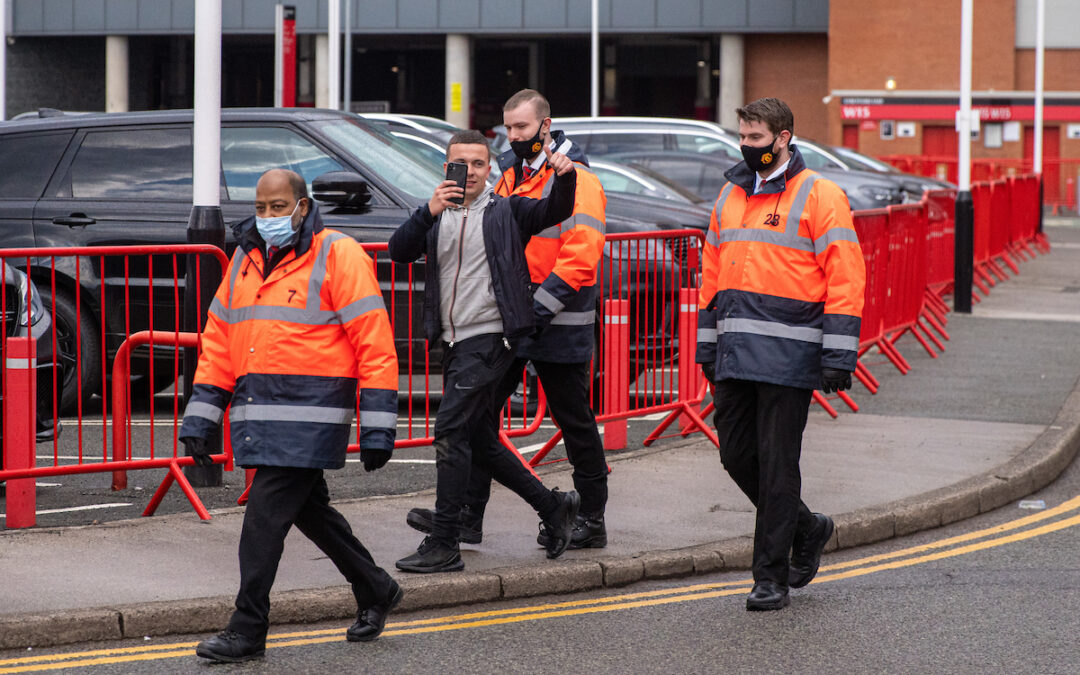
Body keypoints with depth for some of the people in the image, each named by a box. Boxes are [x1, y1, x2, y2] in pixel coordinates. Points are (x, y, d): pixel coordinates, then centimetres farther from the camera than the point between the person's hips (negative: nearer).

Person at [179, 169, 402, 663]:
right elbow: (219, 342, 19)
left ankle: (248, 630, -3)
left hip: (310, 413, -7)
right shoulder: (245, 259, 16)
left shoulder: (338, 256, -7)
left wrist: (378, 427, -13)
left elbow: (374, 344, -9)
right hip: (258, 413, 7)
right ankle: (375, 592, 32)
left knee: (266, 514, -9)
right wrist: (200, 418, 14)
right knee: (308, 510, 14)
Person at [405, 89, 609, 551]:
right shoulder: (506, 175, 14)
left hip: (558, 326, -7)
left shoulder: (575, 179, -10)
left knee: (575, 422, 4)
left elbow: (581, 255, -19)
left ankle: (591, 520, 15)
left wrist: (541, 307, -25)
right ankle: (466, 516, 4)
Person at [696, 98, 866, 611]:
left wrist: (838, 356, -14)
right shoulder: (730, 194, 15)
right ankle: (806, 529, 29)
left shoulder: (820, 196, -5)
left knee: (777, 465, -3)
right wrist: (707, 346, 18)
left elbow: (845, 279, -9)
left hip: (788, 355, -7)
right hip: (735, 353, 7)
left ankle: (771, 577, 5)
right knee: (737, 454, 8)